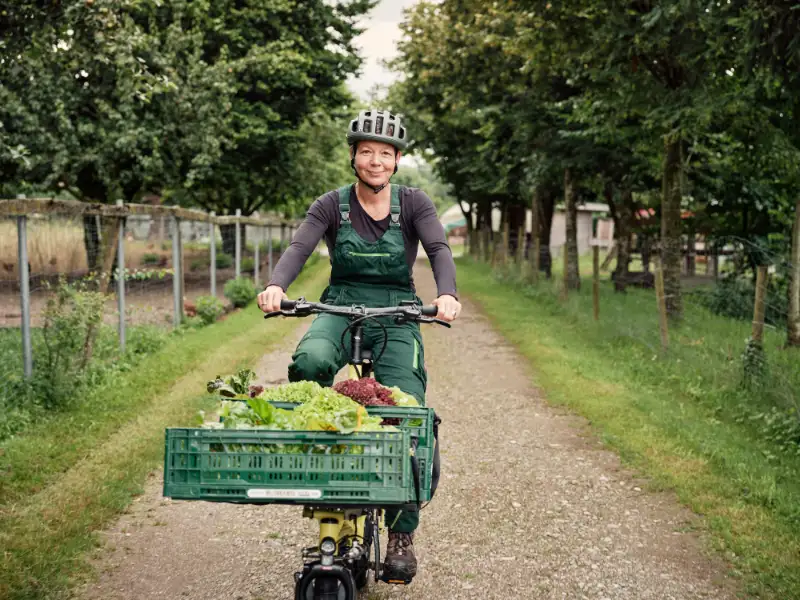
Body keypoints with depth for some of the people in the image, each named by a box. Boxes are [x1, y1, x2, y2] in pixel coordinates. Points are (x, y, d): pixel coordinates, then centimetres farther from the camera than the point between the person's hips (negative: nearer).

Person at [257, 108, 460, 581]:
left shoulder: (414, 203, 0)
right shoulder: (333, 205, 0)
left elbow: (440, 250, -15)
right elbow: (299, 248, -15)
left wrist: (447, 295, -37)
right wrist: (276, 286, -36)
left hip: (397, 318, 0)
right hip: (341, 309, 0)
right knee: (310, 362, -36)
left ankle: (402, 534, 1)